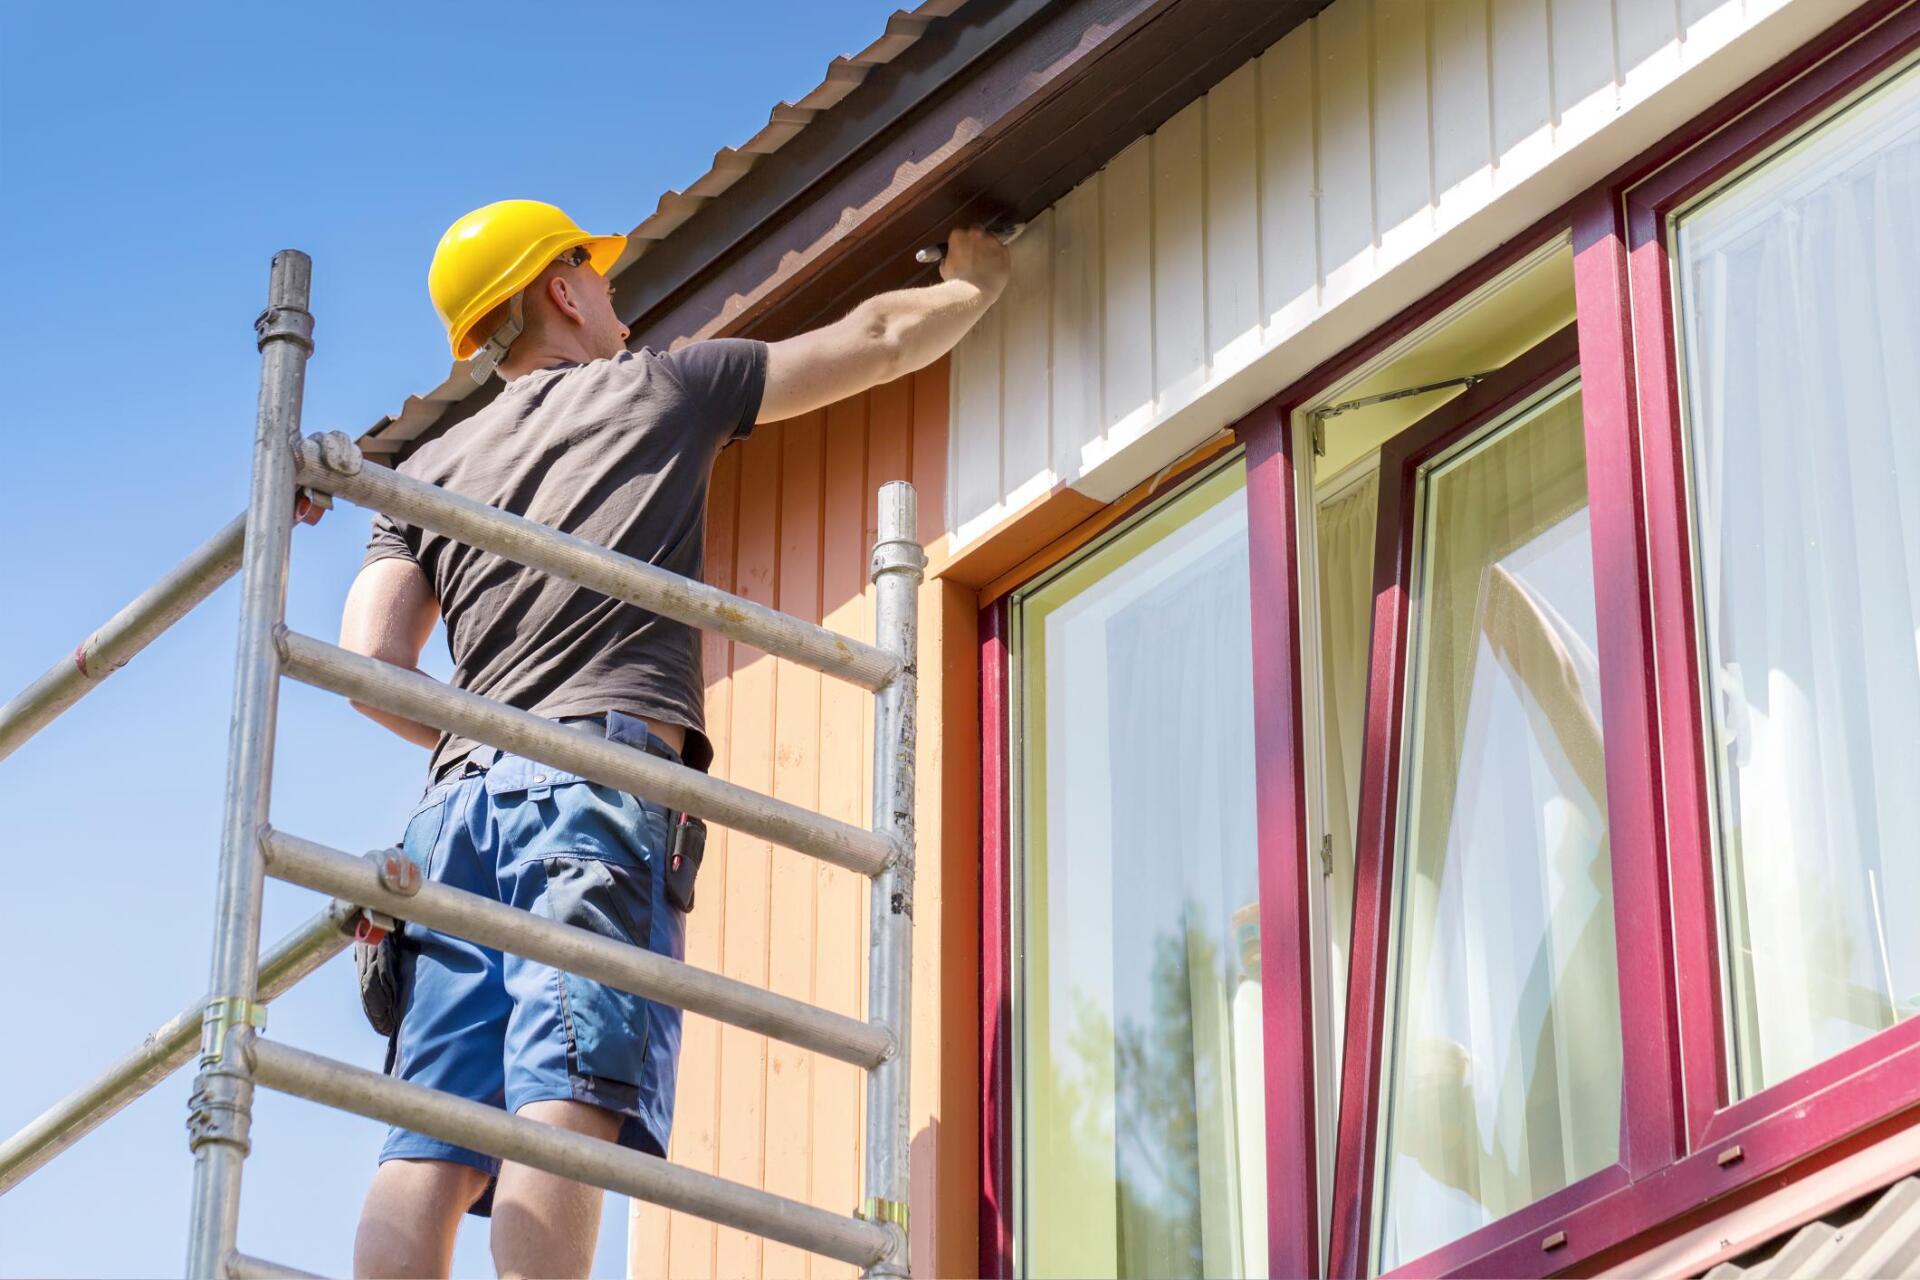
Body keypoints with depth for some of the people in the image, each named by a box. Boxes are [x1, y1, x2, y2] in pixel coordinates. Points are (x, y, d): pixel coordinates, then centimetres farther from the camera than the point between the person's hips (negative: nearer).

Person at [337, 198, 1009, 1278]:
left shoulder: (428, 470, 26)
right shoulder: (660, 388, 18)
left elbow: (372, 665, 12)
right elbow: (883, 339, 27)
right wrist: (978, 281, 46)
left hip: (465, 789, 4)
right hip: (605, 773, -4)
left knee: (433, 1134, -7)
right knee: (568, 1104, -20)